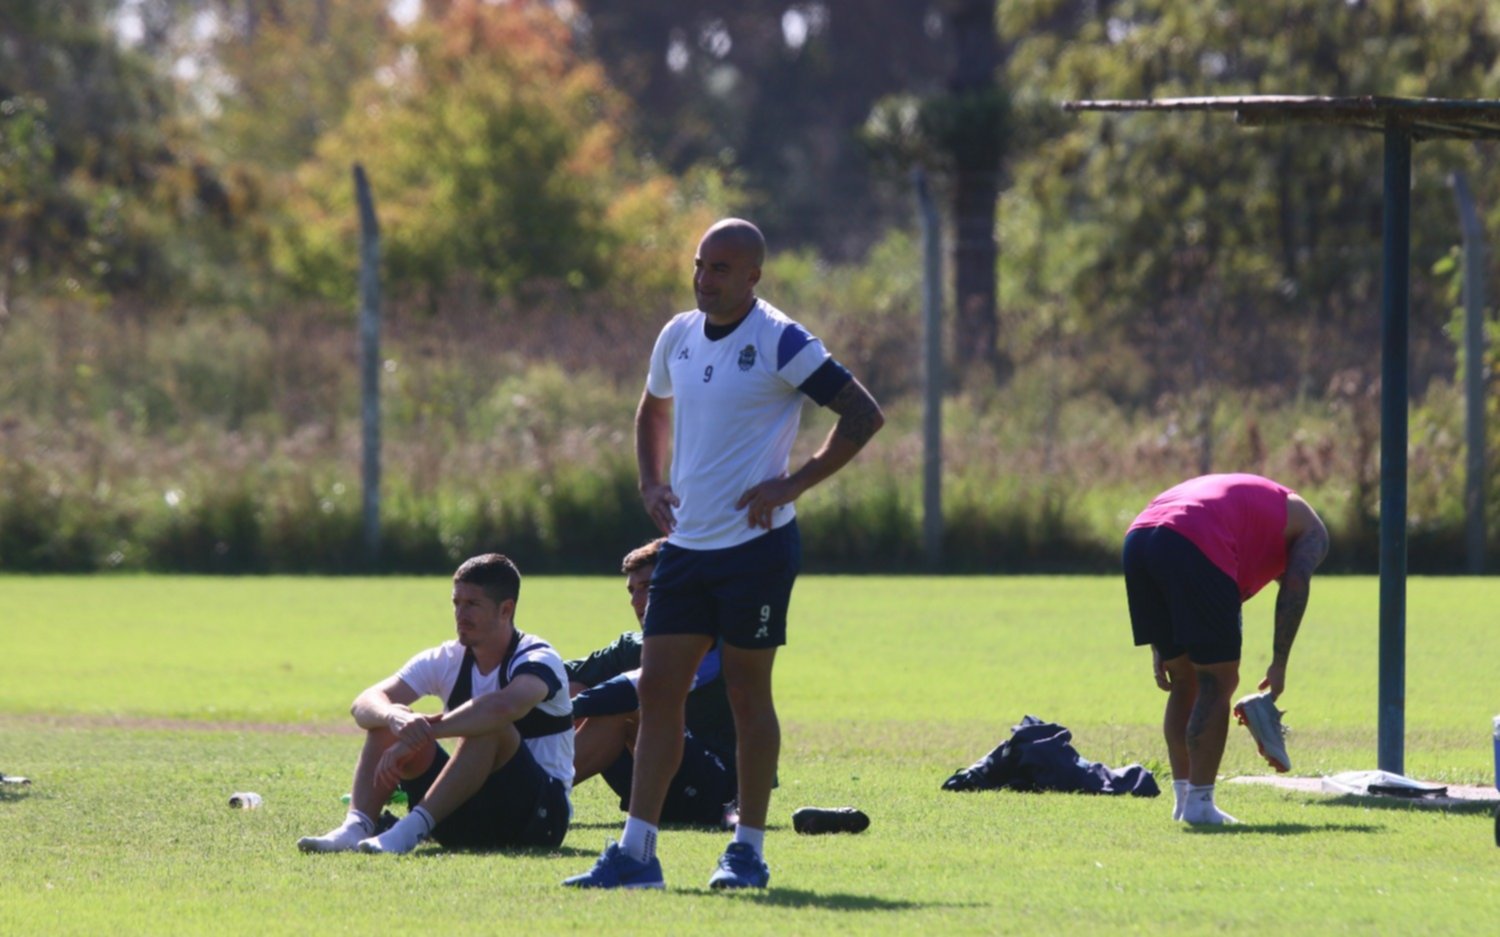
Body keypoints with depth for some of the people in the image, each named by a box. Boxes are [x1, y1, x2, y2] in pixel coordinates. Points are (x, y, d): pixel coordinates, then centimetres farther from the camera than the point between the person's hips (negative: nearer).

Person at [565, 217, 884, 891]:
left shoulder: (780, 342, -11)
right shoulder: (677, 337, 10)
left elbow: (864, 415, -11)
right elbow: (653, 412, 30)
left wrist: (795, 483, -14)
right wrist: (651, 482, 13)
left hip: (755, 544, -6)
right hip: (686, 544, 6)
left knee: (747, 693, 0)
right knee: (657, 688, 2)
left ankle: (749, 852, 9)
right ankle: (636, 852, 3)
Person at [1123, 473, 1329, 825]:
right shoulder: (1310, 529, 24)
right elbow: (1295, 586, 4)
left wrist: (1160, 647, 24)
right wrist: (1279, 665, 4)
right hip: (1194, 547, -7)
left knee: (1185, 682, 19)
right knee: (1217, 682, 3)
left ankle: (1184, 797, 20)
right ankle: (1199, 803, 0)